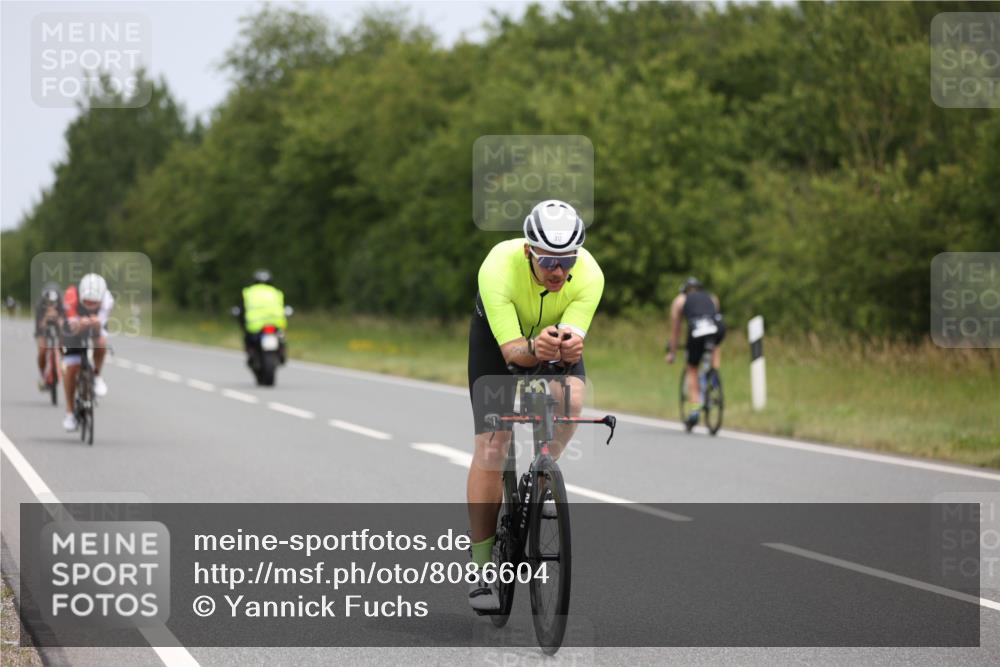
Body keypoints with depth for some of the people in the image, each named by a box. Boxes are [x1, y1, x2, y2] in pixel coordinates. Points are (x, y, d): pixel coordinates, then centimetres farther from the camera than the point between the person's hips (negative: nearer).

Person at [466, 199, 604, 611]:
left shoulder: (589, 275, -32)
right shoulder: (499, 267, -38)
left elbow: (573, 338, -33)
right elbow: (511, 350, -38)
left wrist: (567, 347, -57)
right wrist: (534, 349, -60)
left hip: (557, 332, 2)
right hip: (498, 335, -2)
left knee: (570, 402, -30)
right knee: (491, 446, -12)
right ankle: (480, 571, -6)